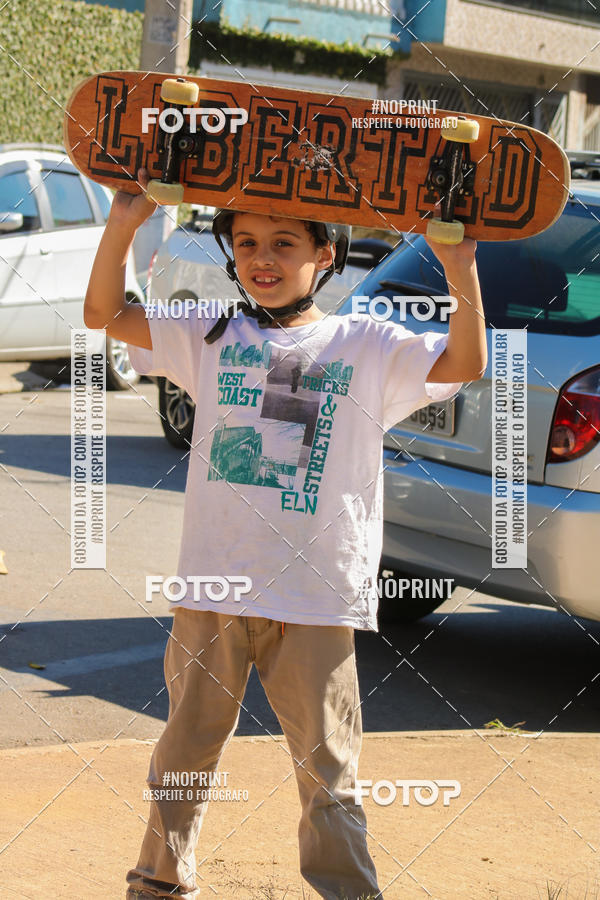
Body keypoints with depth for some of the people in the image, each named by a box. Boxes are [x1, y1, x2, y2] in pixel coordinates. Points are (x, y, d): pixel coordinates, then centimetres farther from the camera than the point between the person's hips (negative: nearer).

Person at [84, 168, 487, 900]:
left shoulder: (369, 349, 3)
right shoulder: (212, 338, 8)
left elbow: (464, 365, -8)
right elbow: (104, 314, 4)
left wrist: (460, 270, -21)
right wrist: (123, 225, -11)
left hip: (318, 598, -2)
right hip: (212, 586, 2)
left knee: (328, 770, 5)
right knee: (187, 750, 15)